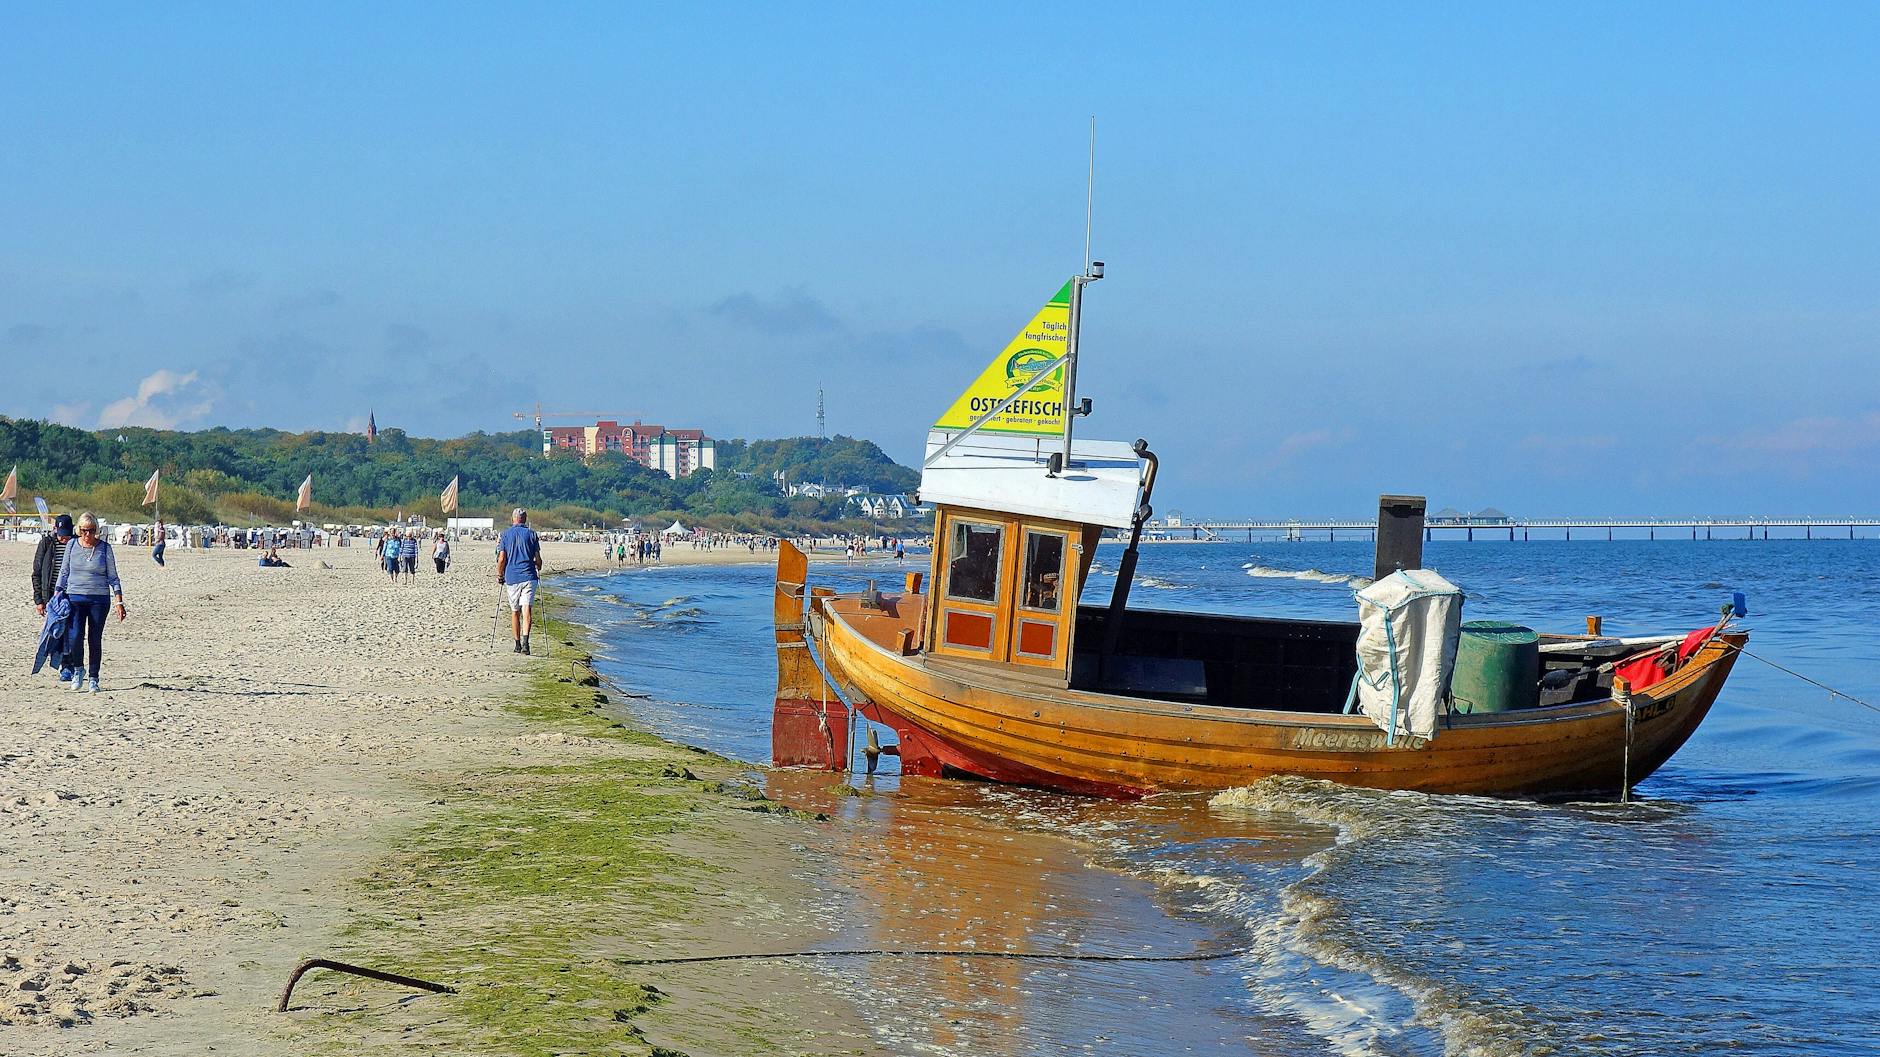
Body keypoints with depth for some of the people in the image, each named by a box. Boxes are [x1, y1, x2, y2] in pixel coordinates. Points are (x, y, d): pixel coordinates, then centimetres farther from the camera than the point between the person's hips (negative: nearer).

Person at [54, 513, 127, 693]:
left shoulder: (104, 548, 2)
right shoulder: (72, 545, 5)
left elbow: (112, 577, 6)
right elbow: (64, 572, 13)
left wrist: (119, 601, -1)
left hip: (99, 599, 0)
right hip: (75, 597, 0)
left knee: (95, 640, 0)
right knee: (75, 637, -14)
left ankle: (93, 679, 12)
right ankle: (78, 670, 11)